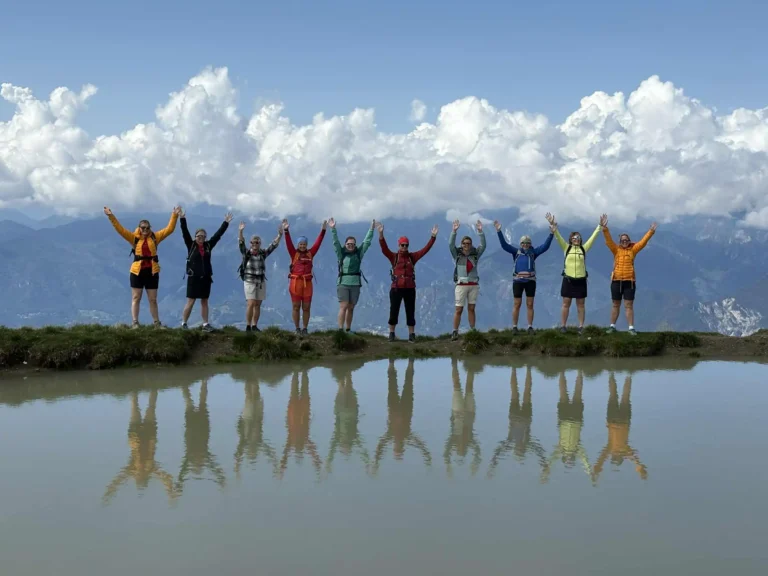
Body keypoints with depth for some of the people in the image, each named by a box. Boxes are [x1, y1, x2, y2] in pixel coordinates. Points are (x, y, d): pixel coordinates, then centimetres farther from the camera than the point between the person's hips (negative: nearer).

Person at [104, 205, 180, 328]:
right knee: (136, 298, 1)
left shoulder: (155, 237, 5)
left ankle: (157, 323, 14)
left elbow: (169, 229, 4)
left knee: (153, 299, 8)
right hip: (137, 271, -2)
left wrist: (174, 216, -2)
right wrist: (111, 216, -15)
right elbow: (120, 229, -6)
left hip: (152, 272, 2)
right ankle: (135, 323, 1)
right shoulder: (134, 238, 1)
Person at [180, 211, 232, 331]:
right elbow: (185, 233, -11)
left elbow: (218, 234, 9)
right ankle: (184, 323, 3)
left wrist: (226, 223, 8)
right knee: (190, 301, -4)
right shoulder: (191, 245, -2)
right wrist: (182, 219, -22)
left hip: (206, 277, 4)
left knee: (204, 302, 8)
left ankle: (205, 324, 11)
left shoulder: (208, 245, 7)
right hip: (193, 277, -4)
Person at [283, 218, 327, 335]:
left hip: (307, 283, 2)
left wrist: (323, 230, 0)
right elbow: (288, 243, -6)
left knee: (306, 307, 5)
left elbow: (318, 242, 6)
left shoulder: (310, 253, 9)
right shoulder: (294, 253, 4)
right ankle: (297, 329, 8)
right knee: (296, 307, 2)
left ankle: (305, 329, 11)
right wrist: (286, 230, -18)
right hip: (295, 282, -2)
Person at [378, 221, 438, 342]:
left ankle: (412, 335, 9)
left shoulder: (412, 257, 6)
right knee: (394, 312, 1)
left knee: (410, 312, 5)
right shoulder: (393, 257, 0)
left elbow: (426, 249, 2)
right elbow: (384, 248, -13)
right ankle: (391, 334, 10)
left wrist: (433, 237, -8)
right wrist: (381, 234, -27)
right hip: (396, 288, -2)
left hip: (410, 288, 2)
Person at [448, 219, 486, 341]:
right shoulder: (457, 254, 1)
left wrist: (480, 231, -14)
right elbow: (451, 244, -13)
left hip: (473, 285, 3)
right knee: (459, 309, -4)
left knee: (471, 309, 7)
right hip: (461, 285, -2)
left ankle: (473, 331, 11)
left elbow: (483, 245, -4)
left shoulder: (475, 254, 7)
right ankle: (455, 332, -3)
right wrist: (454, 231, -23)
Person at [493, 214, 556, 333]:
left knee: (530, 305, 4)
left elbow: (545, 246, -1)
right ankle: (514, 327, 5)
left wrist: (551, 234, -12)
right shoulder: (516, 251, 5)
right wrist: (499, 231, -12)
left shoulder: (534, 252, 7)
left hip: (530, 280, 1)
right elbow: (504, 245, -2)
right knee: (516, 304, 1)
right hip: (518, 280, -1)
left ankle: (530, 327, 9)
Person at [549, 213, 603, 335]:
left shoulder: (584, 248, 6)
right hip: (568, 279, -1)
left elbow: (593, 237, 3)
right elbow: (558, 237, -6)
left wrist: (599, 227, -5)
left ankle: (581, 326, 9)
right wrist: (553, 226, -19)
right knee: (566, 303, 3)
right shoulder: (566, 248, 3)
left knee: (580, 304, 5)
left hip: (581, 280, 1)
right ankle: (562, 326, 7)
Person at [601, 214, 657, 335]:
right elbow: (608, 240, -6)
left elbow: (643, 242, -1)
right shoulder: (616, 250, 4)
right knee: (615, 305, 10)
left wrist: (651, 232, -9)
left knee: (629, 305, -1)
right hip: (616, 281, 1)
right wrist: (604, 228, -19)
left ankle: (631, 328, -1)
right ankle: (612, 326, 18)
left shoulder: (633, 250, 4)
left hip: (629, 281, -1)